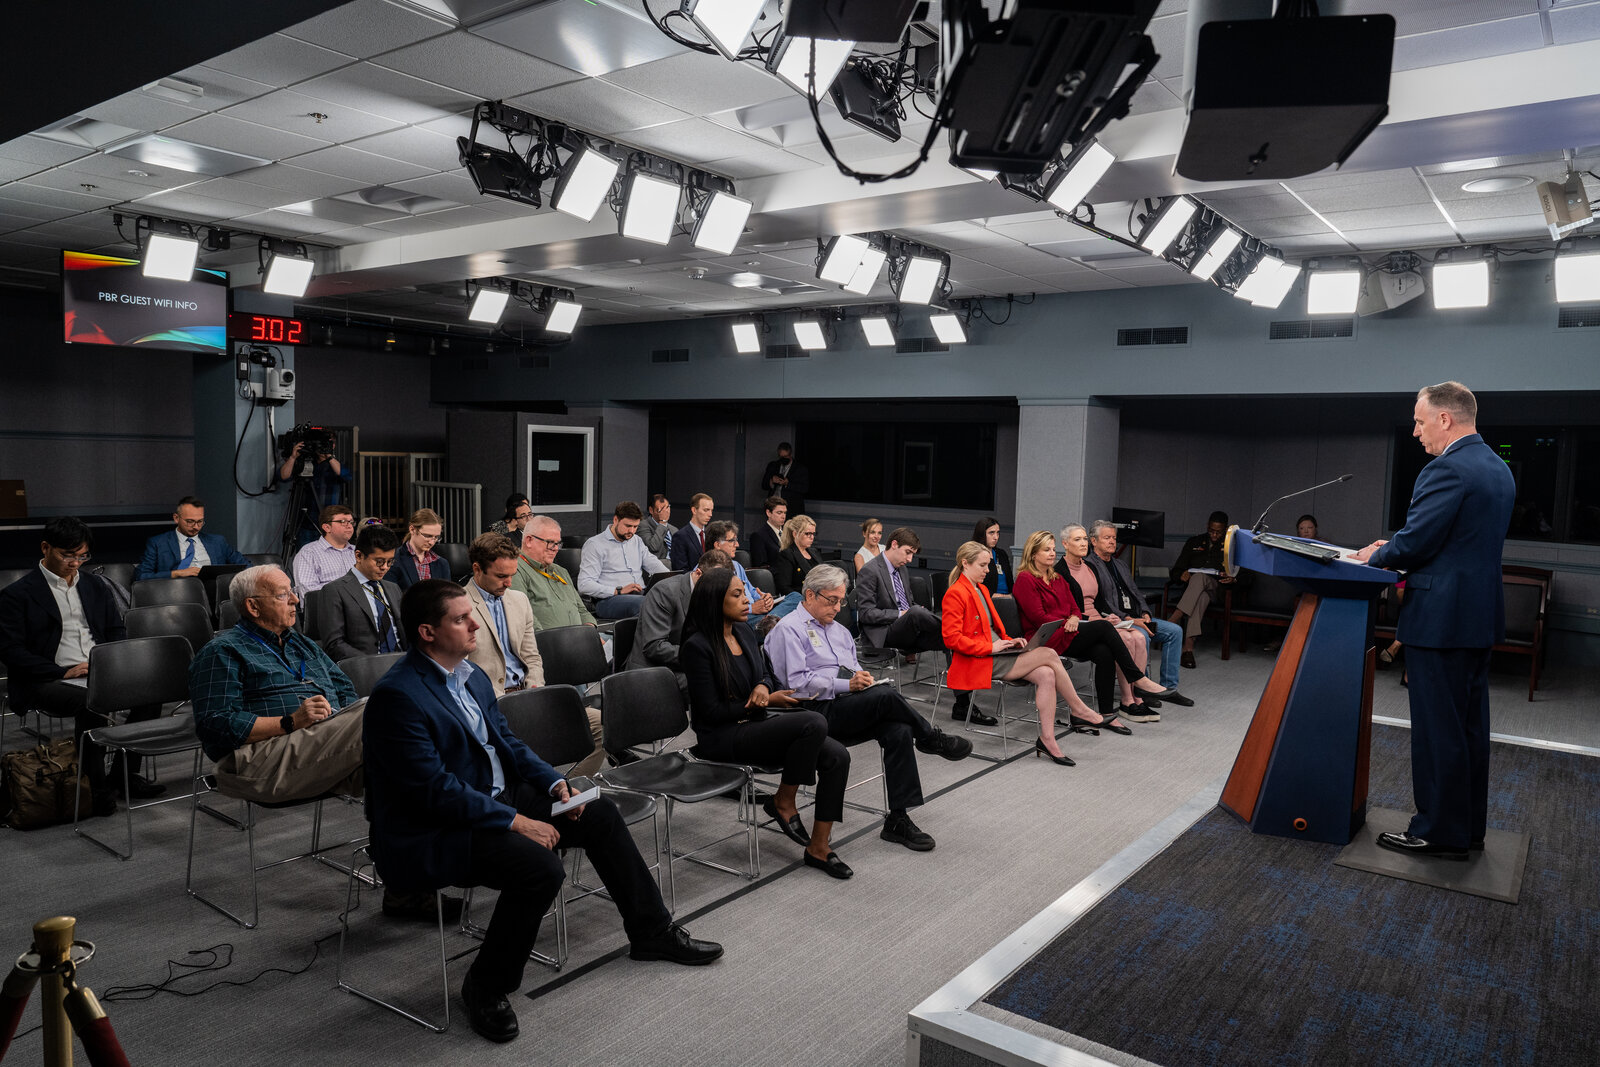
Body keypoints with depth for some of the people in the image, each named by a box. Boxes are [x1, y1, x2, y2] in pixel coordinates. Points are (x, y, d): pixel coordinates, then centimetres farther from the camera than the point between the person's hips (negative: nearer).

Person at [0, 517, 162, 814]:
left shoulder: (95, 586, 18)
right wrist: (63, 672, -17)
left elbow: (116, 630, 22)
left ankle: (122, 773, -9)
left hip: (101, 673, 5)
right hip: (48, 682, -5)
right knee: (91, 701, -36)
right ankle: (96, 784, -21)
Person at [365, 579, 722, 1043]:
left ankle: (651, 931, 20)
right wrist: (516, 822, -25)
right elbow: (436, 788, -25)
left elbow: (507, 741, 15)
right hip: (431, 835, -9)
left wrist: (555, 783, -1)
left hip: (496, 799, 9)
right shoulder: (397, 695, -21)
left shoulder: (471, 675, 7)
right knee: (541, 868, -30)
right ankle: (485, 988, -6)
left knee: (599, 814, 4)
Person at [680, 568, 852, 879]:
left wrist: (763, 686, -2)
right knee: (814, 723, -29)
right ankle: (783, 803, -8)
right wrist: (765, 702, -14)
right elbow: (711, 712, -14)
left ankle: (818, 848, -3)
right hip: (723, 738, -8)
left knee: (837, 756, -13)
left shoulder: (744, 632, 9)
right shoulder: (698, 646, -14)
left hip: (755, 723, 8)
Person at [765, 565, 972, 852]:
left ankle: (898, 820, -16)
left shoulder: (840, 631, 26)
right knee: (886, 695, -28)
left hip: (851, 713, 8)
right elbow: (798, 682, -13)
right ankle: (931, 739, -1)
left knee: (899, 730, -21)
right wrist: (846, 685, -17)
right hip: (817, 712, -8)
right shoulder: (789, 629, -1)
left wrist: (863, 679, 2)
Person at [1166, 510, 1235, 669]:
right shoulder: (1194, 542, 19)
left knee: (1199, 577, -38)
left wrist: (1233, 579, -15)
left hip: (1217, 587, -1)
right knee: (1201, 596, -39)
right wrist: (1182, 575, -11)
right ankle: (1189, 647, -53)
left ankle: (1173, 619, -54)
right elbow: (1176, 571, 15)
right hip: (1192, 586, 1)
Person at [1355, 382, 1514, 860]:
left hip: (1442, 618, -10)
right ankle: (1469, 825, 28)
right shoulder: (1498, 469, 13)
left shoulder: (1447, 470, -19)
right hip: (1481, 614, 10)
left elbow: (1414, 543, -19)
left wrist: (1376, 556, 0)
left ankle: (1440, 832, 10)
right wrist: (1394, 548, 14)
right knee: (1470, 725, 17)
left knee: (1438, 730, 0)